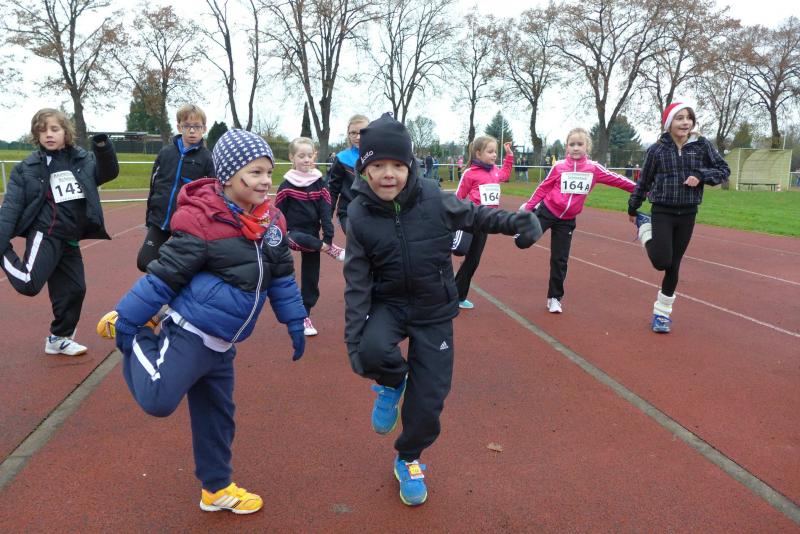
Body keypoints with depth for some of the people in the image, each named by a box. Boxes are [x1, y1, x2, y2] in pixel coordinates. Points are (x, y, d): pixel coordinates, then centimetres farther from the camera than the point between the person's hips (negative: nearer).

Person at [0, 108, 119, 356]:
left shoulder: (83, 159, 6)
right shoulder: (27, 167, -3)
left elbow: (109, 173, 6)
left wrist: (103, 147, -13)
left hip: (70, 239, 5)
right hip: (45, 234, -4)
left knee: (74, 289, 10)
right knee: (29, 284, -22)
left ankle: (59, 338, 29)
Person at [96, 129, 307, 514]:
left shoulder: (271, 220, 2)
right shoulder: (201, 221, -19)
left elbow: (282, 276, 12)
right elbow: (163, 277, -15)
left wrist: (295, 324, 13)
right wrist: (127, 321, -8)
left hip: (221, 342, 7)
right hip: (190, 332, -7)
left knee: (217, 414, 17)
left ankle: (216, 489, 36)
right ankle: (133, 339, 14)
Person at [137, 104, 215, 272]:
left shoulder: (206, 158, -5)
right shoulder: (165, 152, 4)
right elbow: (154, 186, 11)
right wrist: (149, 217, 13)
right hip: (159, 219, 3)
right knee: (144, 262, -1)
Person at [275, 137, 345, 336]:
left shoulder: (319, 184, 1)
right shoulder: (287, 185, -4)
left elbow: (325, 212, -4)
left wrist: (328, 237, -13)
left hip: (312, 235, 2)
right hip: (293, 233, -2)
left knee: (310, 277, 6)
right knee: (298, 240, -40)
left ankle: (305, 315, 18)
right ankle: (331, 250, -20)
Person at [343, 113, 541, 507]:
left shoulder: (433, 198, -14)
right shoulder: (359, 216, -13)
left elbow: (472, 214, 4)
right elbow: (357, 283, -9)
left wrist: (513, 222, -12)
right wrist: (354, 338, -11)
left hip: (434, 312, 1)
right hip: (388, 305, 0)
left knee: (429, 397, 4)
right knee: (373, 350, -34)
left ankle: (409, 460, 34)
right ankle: (392, 382, 5)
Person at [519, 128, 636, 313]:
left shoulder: (594, 168, -4)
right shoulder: (559, 167, -7)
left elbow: (615, 179, -1)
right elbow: (543, 188, -1)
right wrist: (528, 206, -1)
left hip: (567, 220, 2)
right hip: (547, 212, -1)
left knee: (560, 260, 7)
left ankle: (555, 298, 19)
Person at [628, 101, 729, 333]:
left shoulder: (702, 145, -1)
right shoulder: (657, 149, -6)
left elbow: (724, 170, 4)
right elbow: (644, 181, 4)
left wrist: (700, 176, -15)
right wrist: (632, 209, 13)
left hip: (687, 214, 2)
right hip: (662, 212, -2)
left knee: (674, 265, 7)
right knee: (662, 261, -15)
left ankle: (662, 313, 22)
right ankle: (645, 227, 16)